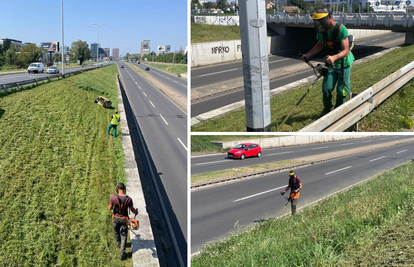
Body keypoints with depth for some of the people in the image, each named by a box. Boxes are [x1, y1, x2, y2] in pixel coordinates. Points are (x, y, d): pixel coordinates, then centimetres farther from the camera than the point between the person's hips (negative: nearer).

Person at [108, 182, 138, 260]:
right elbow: (132, 210, -5)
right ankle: (122, 253, 9)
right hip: (124, 219, -1)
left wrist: (110, 205, 15)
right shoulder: (128, 199, -21)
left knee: (116, 232, 28)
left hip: (116, 218, 1)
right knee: (123, 235, 11)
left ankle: (119, 244, 54)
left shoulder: (113, 197, -23)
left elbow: (109, 208, -10)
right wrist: (136, 212, 19)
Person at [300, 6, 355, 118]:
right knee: (326, 88, -2)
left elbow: (346, 51, -30)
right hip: (331, 63, 5)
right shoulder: (321, 30, -7)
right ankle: (327, 108, 24)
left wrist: (334, 57, -49)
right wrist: (307, 55, -4)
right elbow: (319, 45, 11)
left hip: (344, 64, -4)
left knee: (341, 90, 2)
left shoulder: (341, 29, -26)